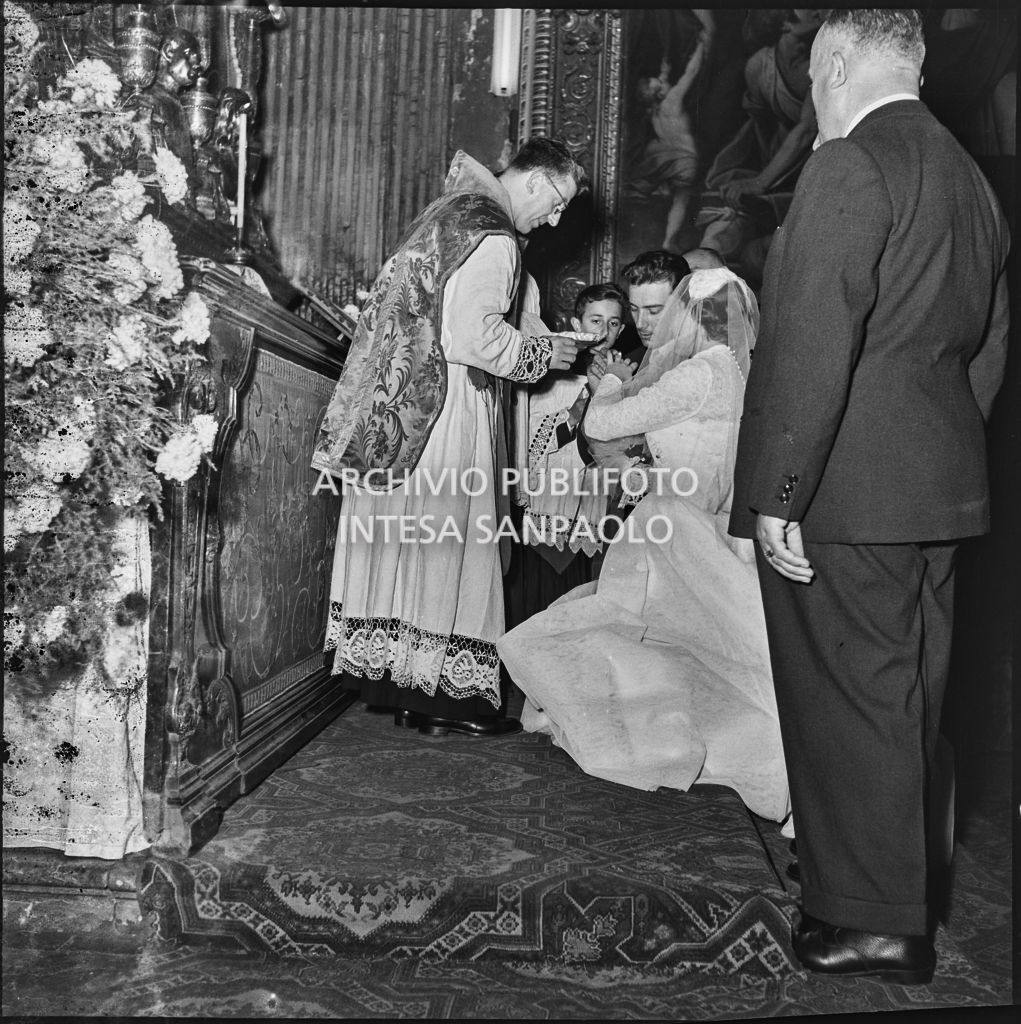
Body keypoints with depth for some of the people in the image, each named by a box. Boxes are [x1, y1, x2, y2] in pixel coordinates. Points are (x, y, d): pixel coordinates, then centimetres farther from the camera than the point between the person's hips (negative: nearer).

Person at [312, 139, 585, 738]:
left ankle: (393, 679, 20)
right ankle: (440, 694, 6)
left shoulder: (454, 210, 18)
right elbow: (472, 337, -22)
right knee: (445, 544, -3)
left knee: (405, 543, 11)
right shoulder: (494, 239, -12)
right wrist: (543, 353, -7)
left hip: (405, 400, 10)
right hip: (449, 406, -9)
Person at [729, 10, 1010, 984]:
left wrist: (776, 495, -17)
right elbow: (987, 347, 18)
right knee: (907, 703, 18)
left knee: (846, 702, 3)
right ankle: (903, 901, 35)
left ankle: (874, 921, 17)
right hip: (940, 493, 9)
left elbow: (811, 348, -20)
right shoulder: (971, 178, 15)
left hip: (845, 497, -9)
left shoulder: (848, 167, -12)